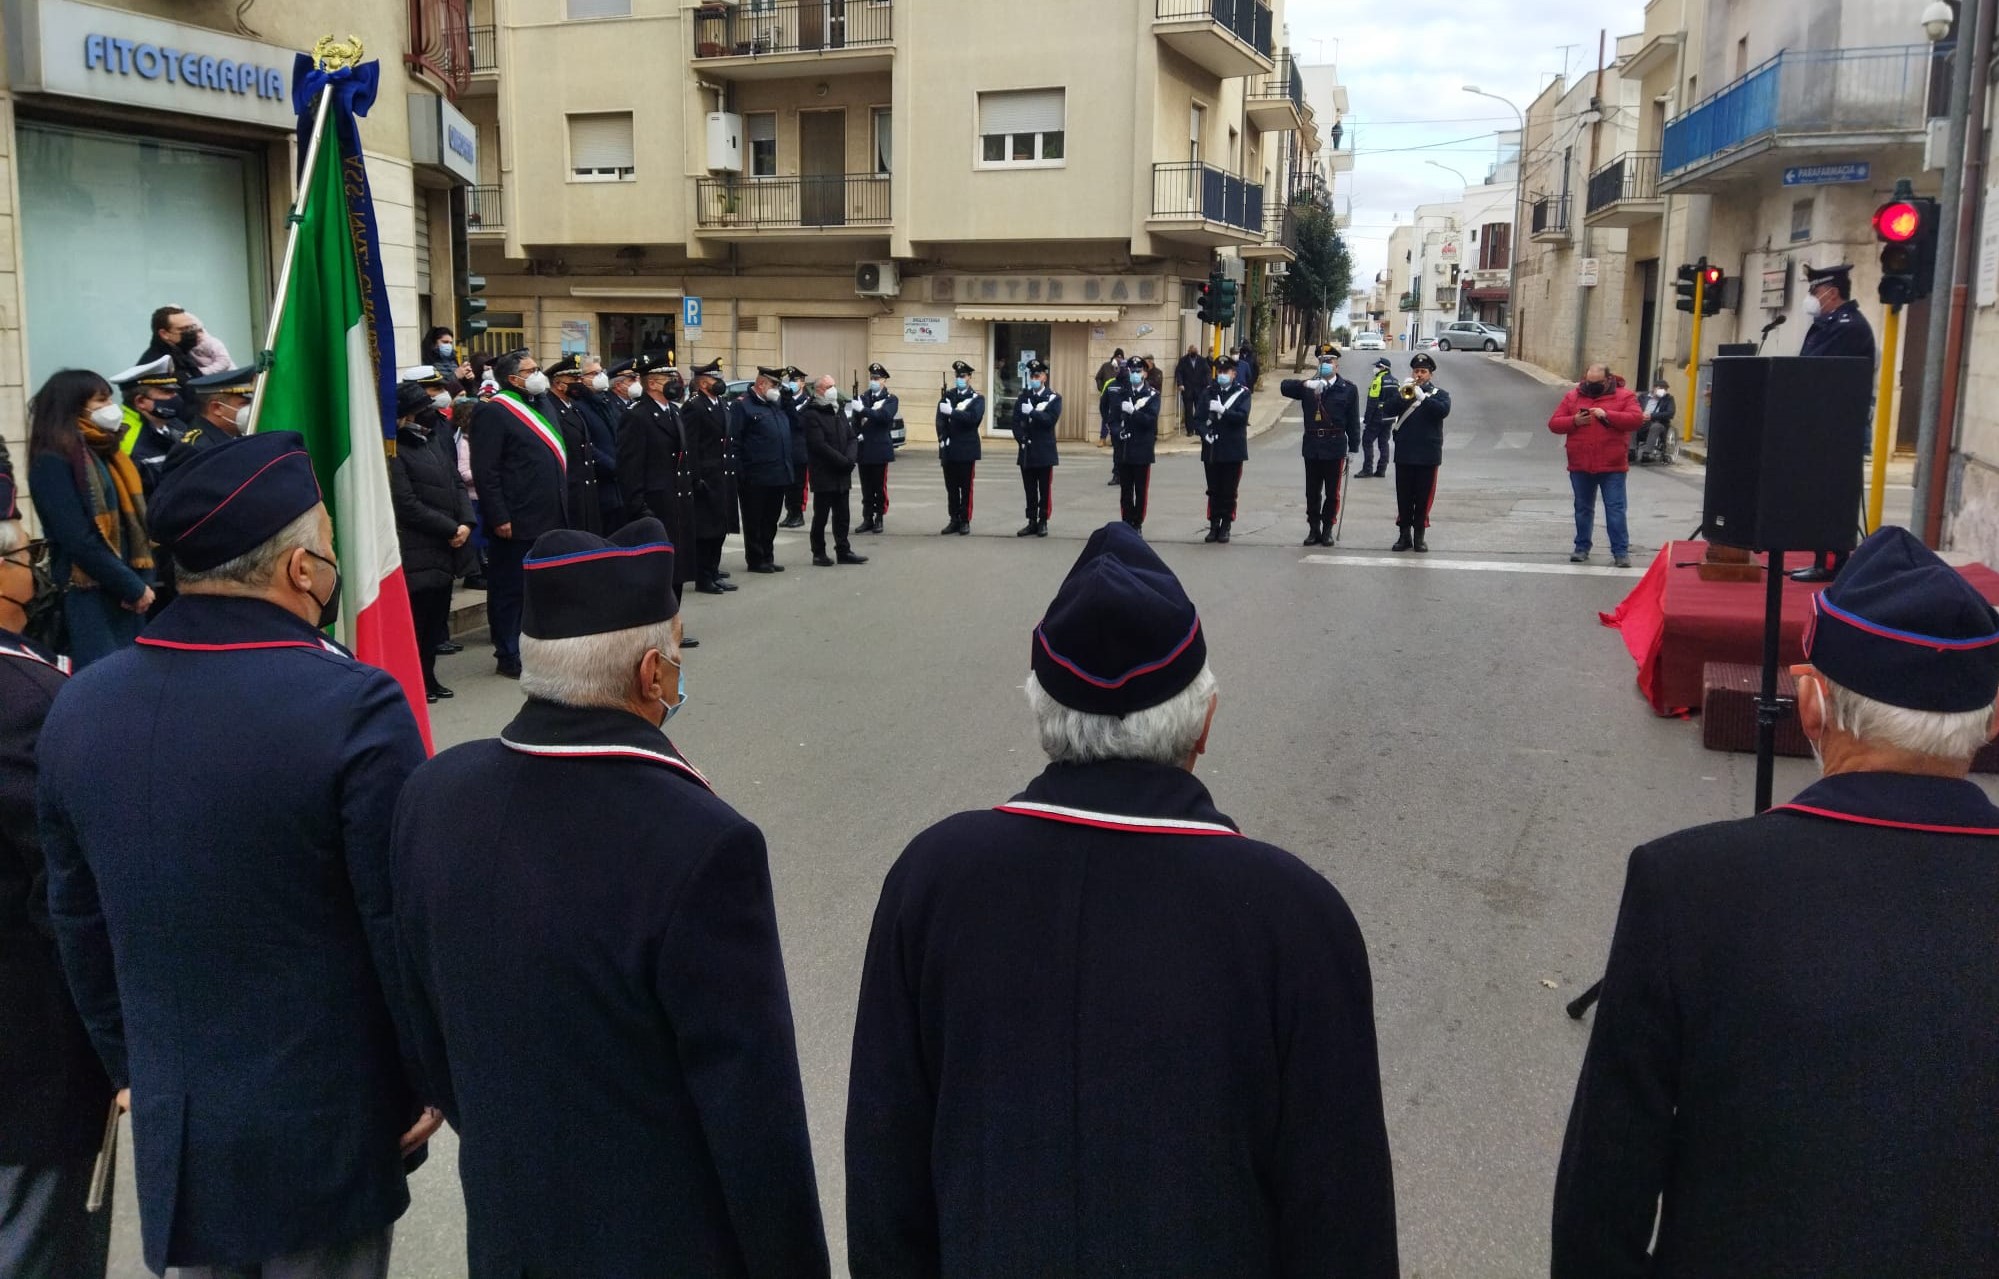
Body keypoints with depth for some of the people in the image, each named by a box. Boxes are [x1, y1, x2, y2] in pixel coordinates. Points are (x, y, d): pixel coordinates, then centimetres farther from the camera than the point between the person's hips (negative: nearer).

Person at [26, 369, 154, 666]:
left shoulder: (103, 454, 16)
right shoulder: (52, 462, -9)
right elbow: (79, 541, -17)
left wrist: (141, 583, 0)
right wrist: (134, 587, -13)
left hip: (125, 595, 8)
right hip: (89, 597, -8)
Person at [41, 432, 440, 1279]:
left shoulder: (80, 705, -3)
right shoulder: (353, 707, -23)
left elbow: (77, 919, 7)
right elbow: (405, 922, -18)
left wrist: (126, 1064, 19)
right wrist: (434, 1075, -3)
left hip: (172, 1121, 5)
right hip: (324, 1125, -5)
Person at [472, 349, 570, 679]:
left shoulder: (540, 405, 17)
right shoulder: (493, 412, -10)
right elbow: (485, 472, -15)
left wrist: (562, 510, 16)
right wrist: (499, 518, -20)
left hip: (549, 519, 8)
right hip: (516, 524, -8)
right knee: (510, 590, 1)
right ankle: (509, 658, 8)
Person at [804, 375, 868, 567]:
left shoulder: (839, 412, 15)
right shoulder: (811, 414, -11)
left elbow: (852, 438, 11)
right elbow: (819, 445, -18)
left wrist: (850, 459, -9)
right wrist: (843, 461, -18)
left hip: (842, 475, 7)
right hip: (823, 476, -7)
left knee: (842, 515, 9)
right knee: (821, 516, 2)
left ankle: (843, 551, 15)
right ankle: (819, 553, 10)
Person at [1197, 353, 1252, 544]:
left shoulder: (1242, 393, 0)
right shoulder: (1209, 392, 8)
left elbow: (1242, 416, -14)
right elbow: (1200, 417, 6)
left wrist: (1222, 410, -25)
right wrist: (1205, 433, -10)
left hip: (1233, 450, -2)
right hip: (1212, 449, 2)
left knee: (1229, 492, 2)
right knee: (1214, 491, 6)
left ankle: (1225, 527, 9)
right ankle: (1214, 526, 13)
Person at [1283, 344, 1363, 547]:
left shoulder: (1349, 389, 2)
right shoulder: (1308, 387, 7)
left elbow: (1353, 422, 1)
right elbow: (1284, 387, -9)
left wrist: (1353, 449, -4)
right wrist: (1305, 384, -26)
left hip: (1335, 448, -2)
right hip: (1312, 446, 2)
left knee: (1332, 492, 5)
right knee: (1312, 492, 6)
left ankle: (1327, 529, 15)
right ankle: (1313, 529, 15)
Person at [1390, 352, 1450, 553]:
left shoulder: (1439, 394, 6)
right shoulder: (1404, 391, 11)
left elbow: (1443, 410, -15)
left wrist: (1422, 396, -21)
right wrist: (1402, 394, -19)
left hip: (1428, 454, -1)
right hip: (1404, 454, 2)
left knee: (1424, 497, 2)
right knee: (1403, 497, 4)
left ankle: (1419, 536, 9)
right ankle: (1405, 535, 12)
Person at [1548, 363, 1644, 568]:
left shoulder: (1624, 396, 0)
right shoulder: (1572, 396, 7)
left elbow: (1637, 419, -13)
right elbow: (1554, 424, 5)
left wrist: (1607, 415, -22)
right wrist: (1574, 421, -14)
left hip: (1612, 467, -3)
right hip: (1580, 466, 3)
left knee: (1615, 509, -3)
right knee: (1583, 509, 13)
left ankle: (1620, 551, 0)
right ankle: (1582, 548, 23)